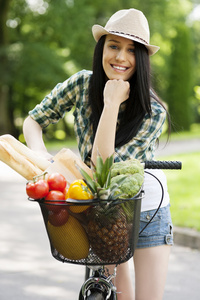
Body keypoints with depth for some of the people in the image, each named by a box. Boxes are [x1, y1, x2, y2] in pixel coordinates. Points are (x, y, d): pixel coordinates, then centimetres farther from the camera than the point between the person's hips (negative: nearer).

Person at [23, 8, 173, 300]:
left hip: (146, 212, -2)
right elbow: (33, 120, -1)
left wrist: (112, 104, -33)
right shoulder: (82, 84, -11)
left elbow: (103, 166, -30)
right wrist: (41, 154, -21)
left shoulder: (153, 112, -22)